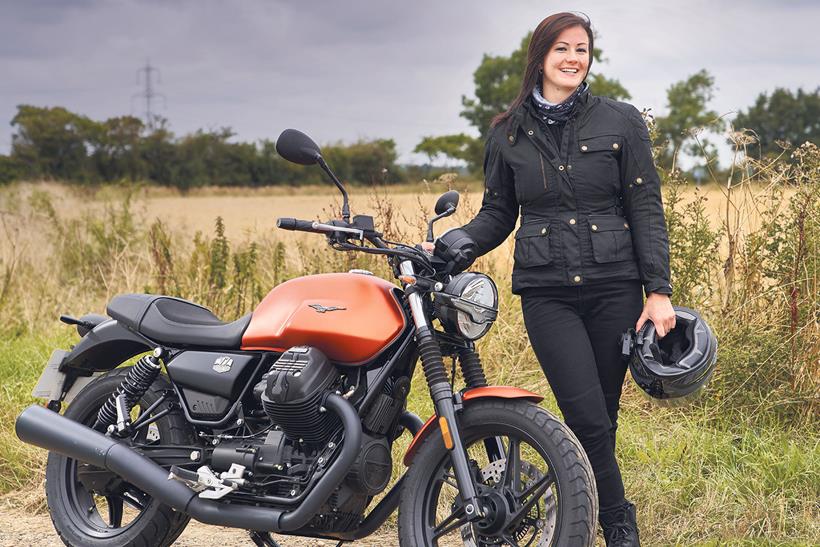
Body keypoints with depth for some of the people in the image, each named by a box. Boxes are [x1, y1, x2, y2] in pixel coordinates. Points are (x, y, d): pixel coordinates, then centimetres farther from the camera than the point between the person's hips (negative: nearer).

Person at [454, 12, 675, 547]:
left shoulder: (622, 122, 3)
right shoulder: (508, 134, 7)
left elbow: (647, 211, 2)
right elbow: (497, 215, 12)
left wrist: (659, 290, -5)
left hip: (615, 288, 1)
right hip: (546, 293, 0)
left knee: (602, 416, 5)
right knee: (588, 419, -11)